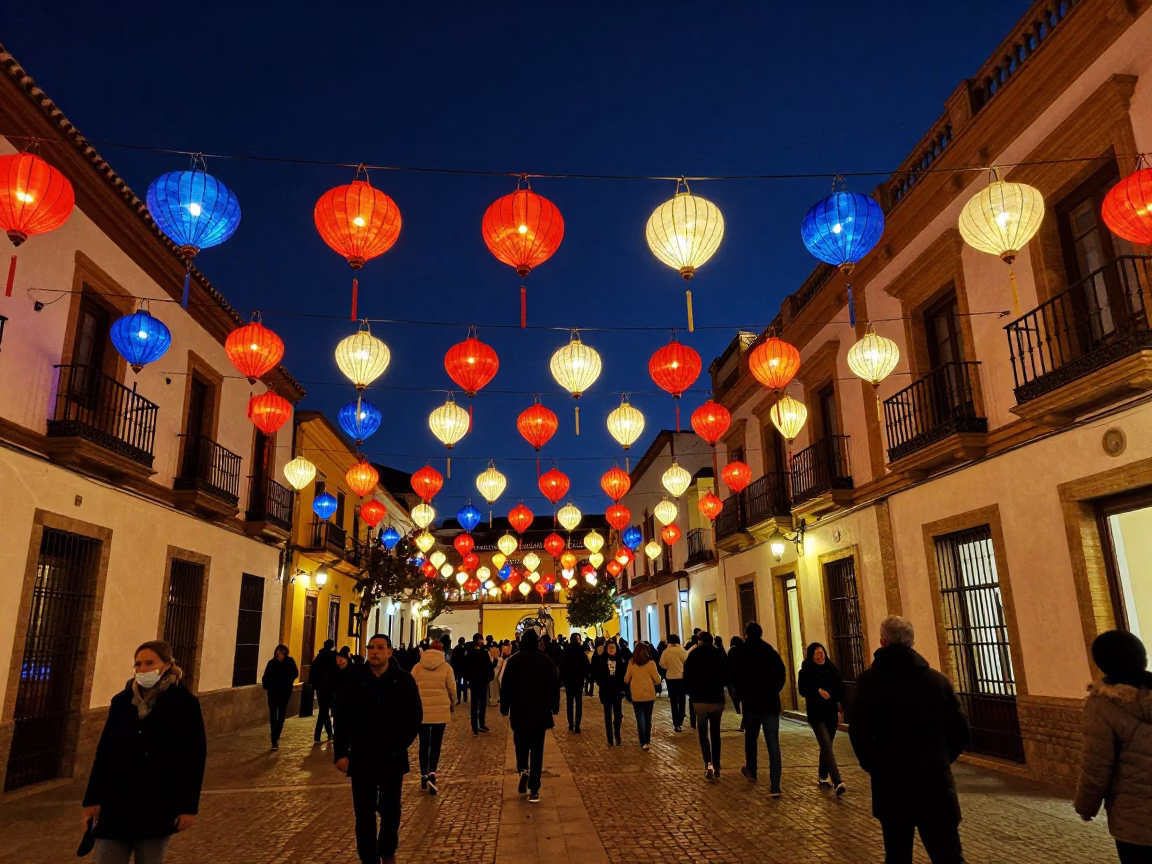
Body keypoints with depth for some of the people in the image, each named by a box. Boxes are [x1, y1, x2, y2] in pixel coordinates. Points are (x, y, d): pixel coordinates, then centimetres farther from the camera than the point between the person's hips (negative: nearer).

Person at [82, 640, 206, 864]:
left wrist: (189, 806, -10)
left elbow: (195, 757, -7)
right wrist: (93, 798, 5)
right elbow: (105, 751, 8)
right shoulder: (121, 701, 3)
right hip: (116, 804, 3)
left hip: (158, 807, -3)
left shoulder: (185, 703, -8)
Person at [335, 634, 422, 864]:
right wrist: (341, 752, -5)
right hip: (361, 758, 0)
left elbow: (415, 716, -1)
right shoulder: (356, 679, -5)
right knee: (364, 813, 7)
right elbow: (343, 718, -1)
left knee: (390, 810, 13)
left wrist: (400, 745, -6)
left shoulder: (404, 679, -7)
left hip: (392, 758, 0)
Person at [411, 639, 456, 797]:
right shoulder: (446, 667, -1)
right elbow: (452, 689, 1)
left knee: (424, 744, 14)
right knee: (436, 744, 5)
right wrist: (452, 705, 19)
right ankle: (432, 774, -14)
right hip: (440, 710, -1)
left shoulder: (418, 667, 2)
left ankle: (424, 776, 21)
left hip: (421, 710, 1)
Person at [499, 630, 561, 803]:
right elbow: (554, 686, 1)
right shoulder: (546, 661, -1)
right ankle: (534, 789, 3)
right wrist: (554, 708, 8)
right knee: (537, 749, 6)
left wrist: (505, 709, 5)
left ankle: (523, 770, -7)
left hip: (519, 711, -1)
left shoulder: (514, 660, -4)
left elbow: (506, 687, -3)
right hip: (541, 711, 1)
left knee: (521, 743, 19)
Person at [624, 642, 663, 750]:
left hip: (636, 695, 0)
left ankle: (643, 743, 1)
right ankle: (647, 740, 24)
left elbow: (626, 680, 4)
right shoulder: (650, 663, -12)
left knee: (640, 719, 7)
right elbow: (657, 680, -9)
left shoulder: (631, 663, -6)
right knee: (648, 718, 15)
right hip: (649, 695, 0)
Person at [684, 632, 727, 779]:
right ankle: (716, 766, 12)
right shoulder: (718, 655, -1)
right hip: (717, 699, 1)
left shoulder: (693, 656, -3)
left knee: (703, 732, 8)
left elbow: (687, 678, -3)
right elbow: (725, 676, 2)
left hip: (700, 699, -1)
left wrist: (691, 693, 12)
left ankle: (708, 763, -10)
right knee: (715, 732, 13)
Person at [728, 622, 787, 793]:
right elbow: (782, 675, 1)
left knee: (751, 738, 20)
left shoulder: (738, 653, -2)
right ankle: (775, 786, -7)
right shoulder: (771, 651, 3)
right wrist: (773, 691, 10)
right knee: (773, 743, -1)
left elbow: (733, 677, -7)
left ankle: (751, 771, 37)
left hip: (751, 702, -1)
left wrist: (742, 695, 4)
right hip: (771, 702, 1)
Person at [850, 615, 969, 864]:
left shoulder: (870, 680, -6)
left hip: (892, 783, -2)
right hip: (937, 783, 2)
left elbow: (859, 733, -14)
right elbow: (960, 731, 5)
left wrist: (873, 765, 4)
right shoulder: (938, 679, 4)